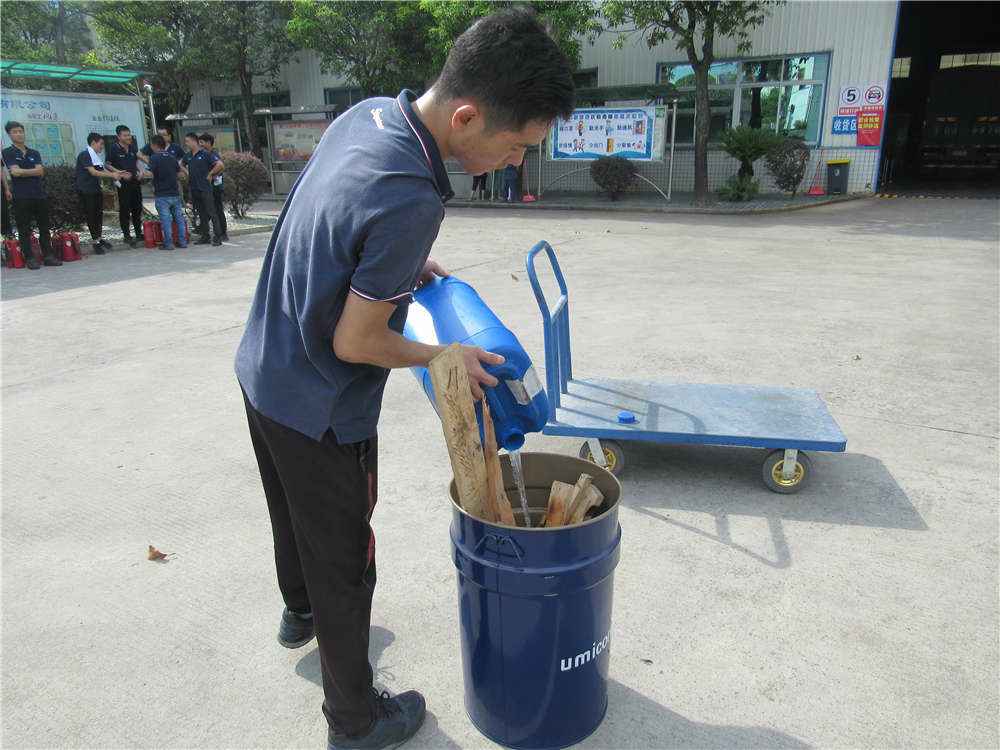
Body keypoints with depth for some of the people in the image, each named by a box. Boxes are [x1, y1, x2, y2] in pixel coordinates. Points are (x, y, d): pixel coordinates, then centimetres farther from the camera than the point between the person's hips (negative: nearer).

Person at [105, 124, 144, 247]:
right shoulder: (113, 148, -9)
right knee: (125, 209, -2)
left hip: (135, 181, 6)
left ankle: (139, 233, 24)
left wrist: (139, 171, 4)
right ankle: (126, 235, 4)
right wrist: (120, 173, -17)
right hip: (123, 183, -6)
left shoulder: (133, 147, 7)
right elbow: (108, 165, -5)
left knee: (137, 207, 12)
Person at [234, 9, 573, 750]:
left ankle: (300, 612, 59)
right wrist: (446, 358, -10)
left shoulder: (370, 110, -6)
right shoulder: (409, 201, -34)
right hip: (319, 411, -9)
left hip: (261, 370, 9)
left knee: (294, 514, 30)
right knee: (344, 563, 12)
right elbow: (355, 343, -24)